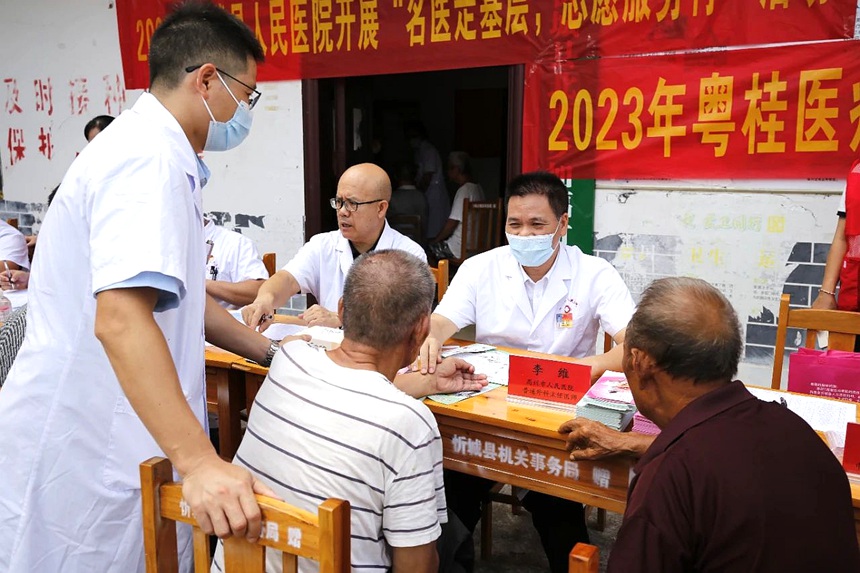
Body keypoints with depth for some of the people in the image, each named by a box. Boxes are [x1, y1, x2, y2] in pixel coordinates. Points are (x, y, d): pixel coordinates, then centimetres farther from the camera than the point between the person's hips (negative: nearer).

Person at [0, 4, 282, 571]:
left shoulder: (155, 151, 14)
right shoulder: (149, 158, -19)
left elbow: (174, 294, 20)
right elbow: (121, 317, -31)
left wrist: (272, 352, 18)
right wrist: (199, 461, -36)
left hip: (103, 435, 9)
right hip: (82, 455, -9)